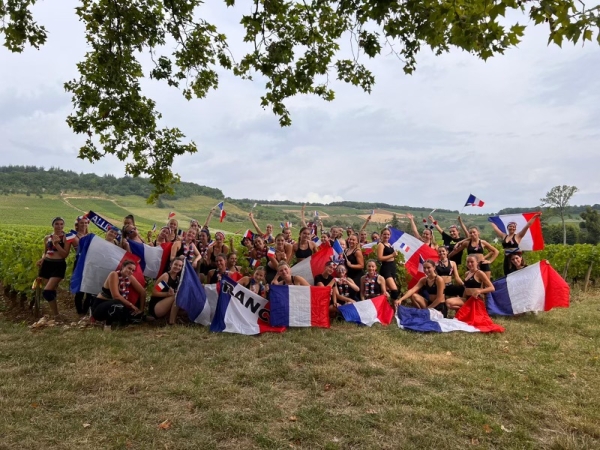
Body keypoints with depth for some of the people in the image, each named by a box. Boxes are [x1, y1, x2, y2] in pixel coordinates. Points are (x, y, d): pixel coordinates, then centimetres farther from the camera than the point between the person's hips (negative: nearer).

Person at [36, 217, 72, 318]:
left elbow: (65, 254, -11)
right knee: (51, 291, 10)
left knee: (46, 292, -15)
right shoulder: (47, 237, 11)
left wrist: (56, 243, -18)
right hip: (47, 264, 5)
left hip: (59, 266, -5)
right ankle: (55, 314, 23)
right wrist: (42, 259, 2)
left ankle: (56, 315, -2)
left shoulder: (66, 238, -3)